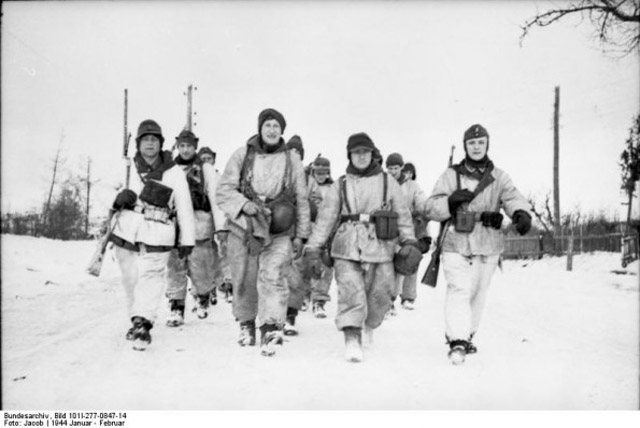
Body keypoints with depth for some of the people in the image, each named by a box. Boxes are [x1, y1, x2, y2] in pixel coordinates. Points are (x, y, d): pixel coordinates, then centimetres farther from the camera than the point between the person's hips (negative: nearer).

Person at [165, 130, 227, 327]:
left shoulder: (206, 169, 6)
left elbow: (215, 197, -1)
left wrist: (220, 226, -9)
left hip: (199, 224, -2)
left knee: (199, 266, 0)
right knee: (175, 267, -3)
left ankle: (203, 297, 27)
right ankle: (177, 308, 2)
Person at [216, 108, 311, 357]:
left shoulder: (292, 162, 7)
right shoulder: (241, 156, 3)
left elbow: (301, 201, 11)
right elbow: (223, 191, 0)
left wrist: (300, 234, 8)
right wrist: (244, 204, -18)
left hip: (279, 231, -1)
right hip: (243, 227, 1)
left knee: (272, 276, -18)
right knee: (244, 281, 9)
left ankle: (271, 328, -22)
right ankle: (246, 323, 31)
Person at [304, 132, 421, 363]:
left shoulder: (387, 182, 10)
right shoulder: (340, 185, 10)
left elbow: (402, 215, 11)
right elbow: (325, 218, 8)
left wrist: (410, 243, 2)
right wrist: (313, 249, 2)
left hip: (380, 248, 1)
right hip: (347, 249, -1)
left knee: (379, 296, 7)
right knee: (351, 294, -15)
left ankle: (369, 325, 36)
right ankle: (352, 340, -11)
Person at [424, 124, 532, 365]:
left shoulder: (498, 177, 8)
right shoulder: (451, 175, 5)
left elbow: (512, 197, -11)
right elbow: (431, 209, 1)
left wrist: (521, 213, -34)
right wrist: (450, 201, -20)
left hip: (488, 246, 3)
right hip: (456, 244, -2)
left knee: (477, 294, 13)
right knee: (458, 290, -16)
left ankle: (465, 336, 30)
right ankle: (457, 341, -20)